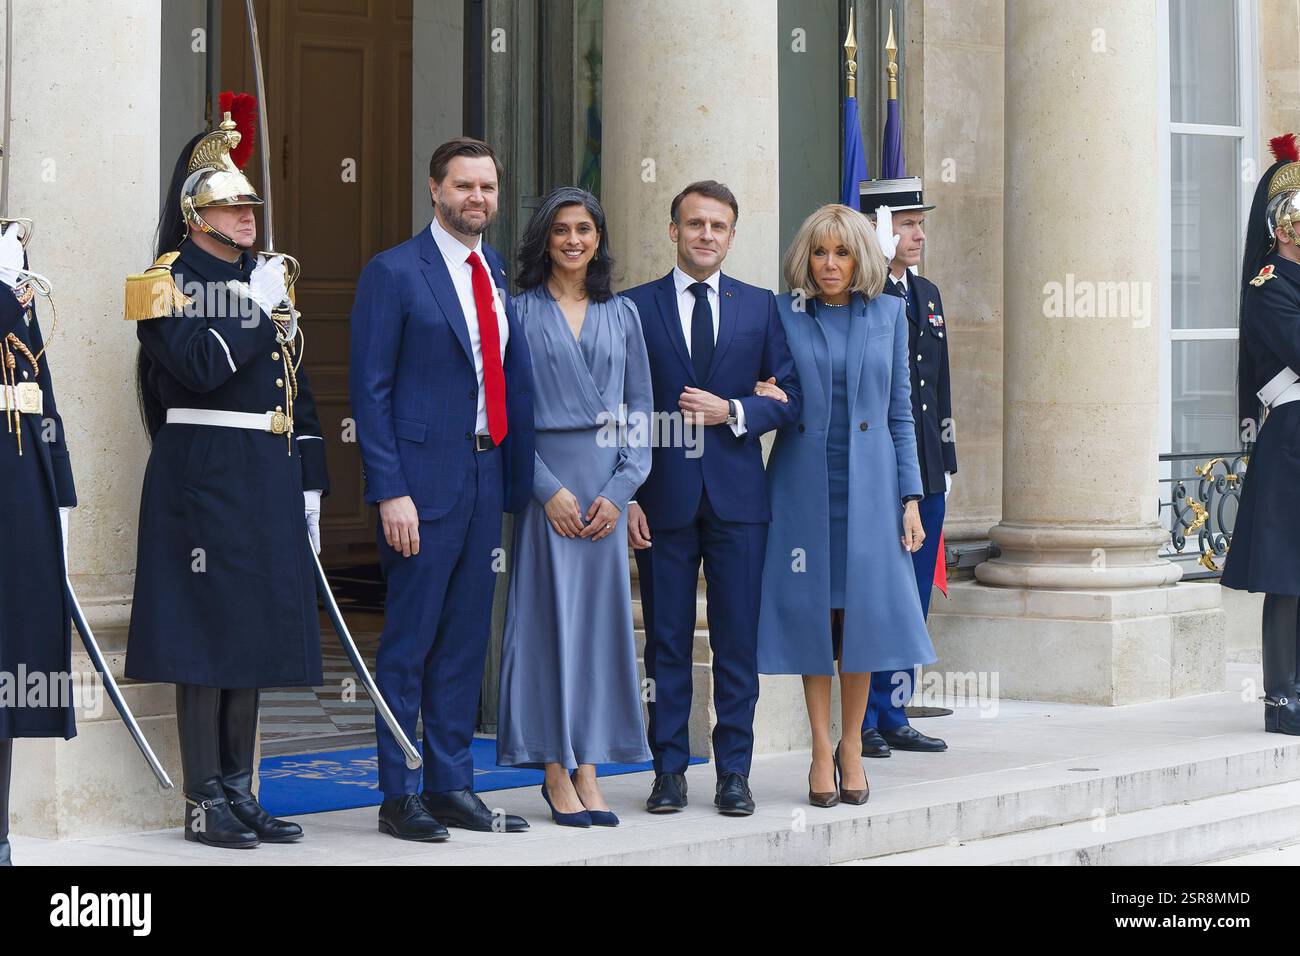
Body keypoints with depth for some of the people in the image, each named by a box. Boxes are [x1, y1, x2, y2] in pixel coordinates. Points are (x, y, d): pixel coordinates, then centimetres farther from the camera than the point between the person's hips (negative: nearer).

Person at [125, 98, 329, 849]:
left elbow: (298, 392, 18)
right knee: (206, 631, -5)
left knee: (255, 630, 8)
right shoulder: (168, 281, -4)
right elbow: (201, 368, -21)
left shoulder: (268, 281, 17)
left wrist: (309, 486, 14)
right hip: (203, 478, -7)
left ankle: (240, 792, 15)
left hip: (269, 480, 7)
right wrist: (258, 310, -12)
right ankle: (204, 801, 0)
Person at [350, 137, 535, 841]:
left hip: (486, 476, 6)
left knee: (465, 643, 11)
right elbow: (370, 392, -8)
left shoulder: (500, 276, 14)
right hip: (424, 481, -6)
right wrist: (389, 492, -15)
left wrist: (516, 480, 8)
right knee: (408, 644, -1)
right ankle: (398, 796, 5)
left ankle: (451, 787, 18)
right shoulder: (394, 273, -5)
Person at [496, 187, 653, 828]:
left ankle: (588, 769, 7)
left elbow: (639, 407, 10)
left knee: (600, 615, 3)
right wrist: (548, 487, -11)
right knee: (548, 613, -3)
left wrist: (621, 488, -2)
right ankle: (556, 770, 3)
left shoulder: (621, 314, 11)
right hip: (544, 477, -3)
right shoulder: (519, 312, 2)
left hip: (606, 482, 3)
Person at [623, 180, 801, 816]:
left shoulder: (760, 307, 9)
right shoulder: (636, 307, 5)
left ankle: (734, 774, 9)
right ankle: (669, 771, 11)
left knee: (738, 643, 2)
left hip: (737, 497, 1)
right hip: (664, 498, -1)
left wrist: (731, 411, -11)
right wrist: (626, 495, -4)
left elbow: (788, 399, 7)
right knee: (666, 642, 3)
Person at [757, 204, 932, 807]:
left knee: (864, 608, 1)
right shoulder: (783, 316, 3)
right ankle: (821, 749, 12)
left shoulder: (888, 314, 7)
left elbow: (900, 411, 7)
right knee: (812, 610, 2)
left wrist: (910, 496, 3)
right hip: (804, 483, -1)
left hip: (869, 483, 1)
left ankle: (852, 744, 15)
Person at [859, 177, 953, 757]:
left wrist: (946, 463, 18)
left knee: (912, 601, 11)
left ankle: (894, 717, 18)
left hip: (924, 474, 8)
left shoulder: (927, 295, 17)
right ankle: (864, 724, 4)